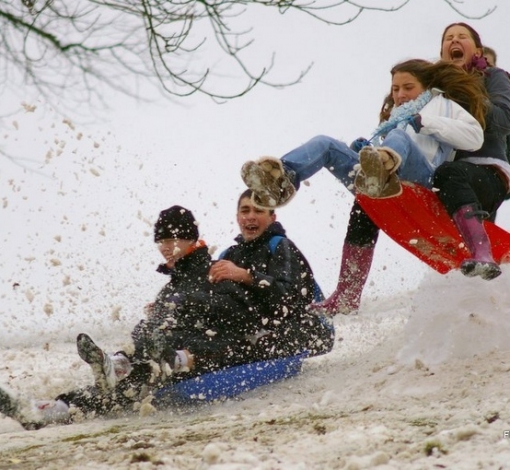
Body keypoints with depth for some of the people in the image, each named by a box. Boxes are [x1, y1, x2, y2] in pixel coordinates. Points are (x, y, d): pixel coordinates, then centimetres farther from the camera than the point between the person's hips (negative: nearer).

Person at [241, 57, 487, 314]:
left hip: (421, 178, -6)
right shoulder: (394, 116, 42)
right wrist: (360, 151, 12)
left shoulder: (443, 104, 23)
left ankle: (383, 164, -75)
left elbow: (475, 137, 4)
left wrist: (424, 121, -1)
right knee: (324, 144, -11)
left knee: (399, 136, -37)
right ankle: (281, 178, -43)